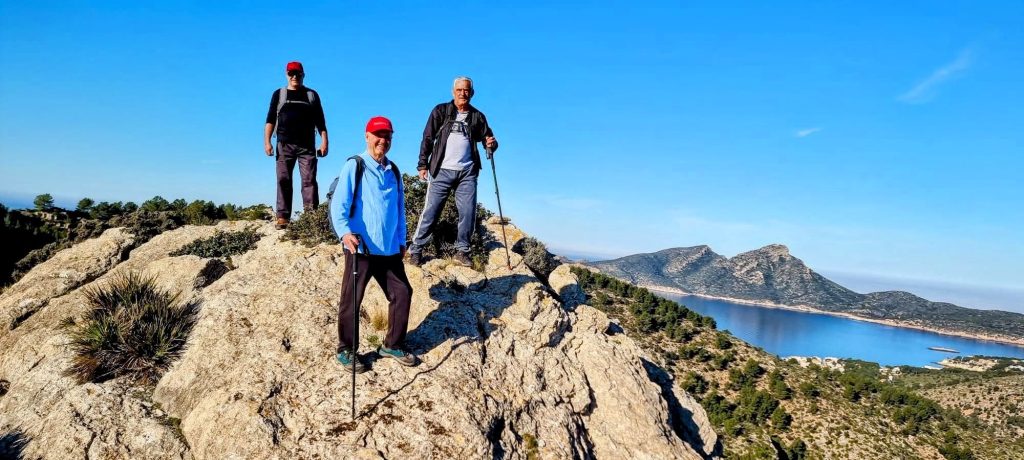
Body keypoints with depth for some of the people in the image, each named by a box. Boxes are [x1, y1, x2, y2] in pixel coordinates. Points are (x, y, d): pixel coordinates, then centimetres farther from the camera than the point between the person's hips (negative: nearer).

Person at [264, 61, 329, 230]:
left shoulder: (312, 94, 16)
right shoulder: (279, 94, 16)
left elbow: (320, 121, 12)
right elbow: (270, 119, 10)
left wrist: (324, 141, 0)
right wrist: (267, 142, -1)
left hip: (307, 145, -1)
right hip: (284, 145, 1)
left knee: (309, 179, -10)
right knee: (283, 180, -5)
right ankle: (283, 216, -6)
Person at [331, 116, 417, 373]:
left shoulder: (393, 171, 15)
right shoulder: (354, 166, -3)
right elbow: (339, 203, -13)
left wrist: (401, 241, 19)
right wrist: (344, 231, -28)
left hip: (390, 249, 6)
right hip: (360, 247, -6)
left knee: (402, 293, 7)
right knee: (351, 300, 2)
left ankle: (393, 345, 23)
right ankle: (346, 350, 18)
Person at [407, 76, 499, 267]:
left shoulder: (477, 116, 11)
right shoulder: (441, 111, 6)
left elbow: (487, 137, 15)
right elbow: (428, 138, 3)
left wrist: (492, 143, -10)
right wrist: (423, 164, -4)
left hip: (467, 172, 3)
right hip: (442, 170, -2)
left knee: (468, 212, 1)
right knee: (431, 210, -4)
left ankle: (462, 250, 14)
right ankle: (416, 249, 3)